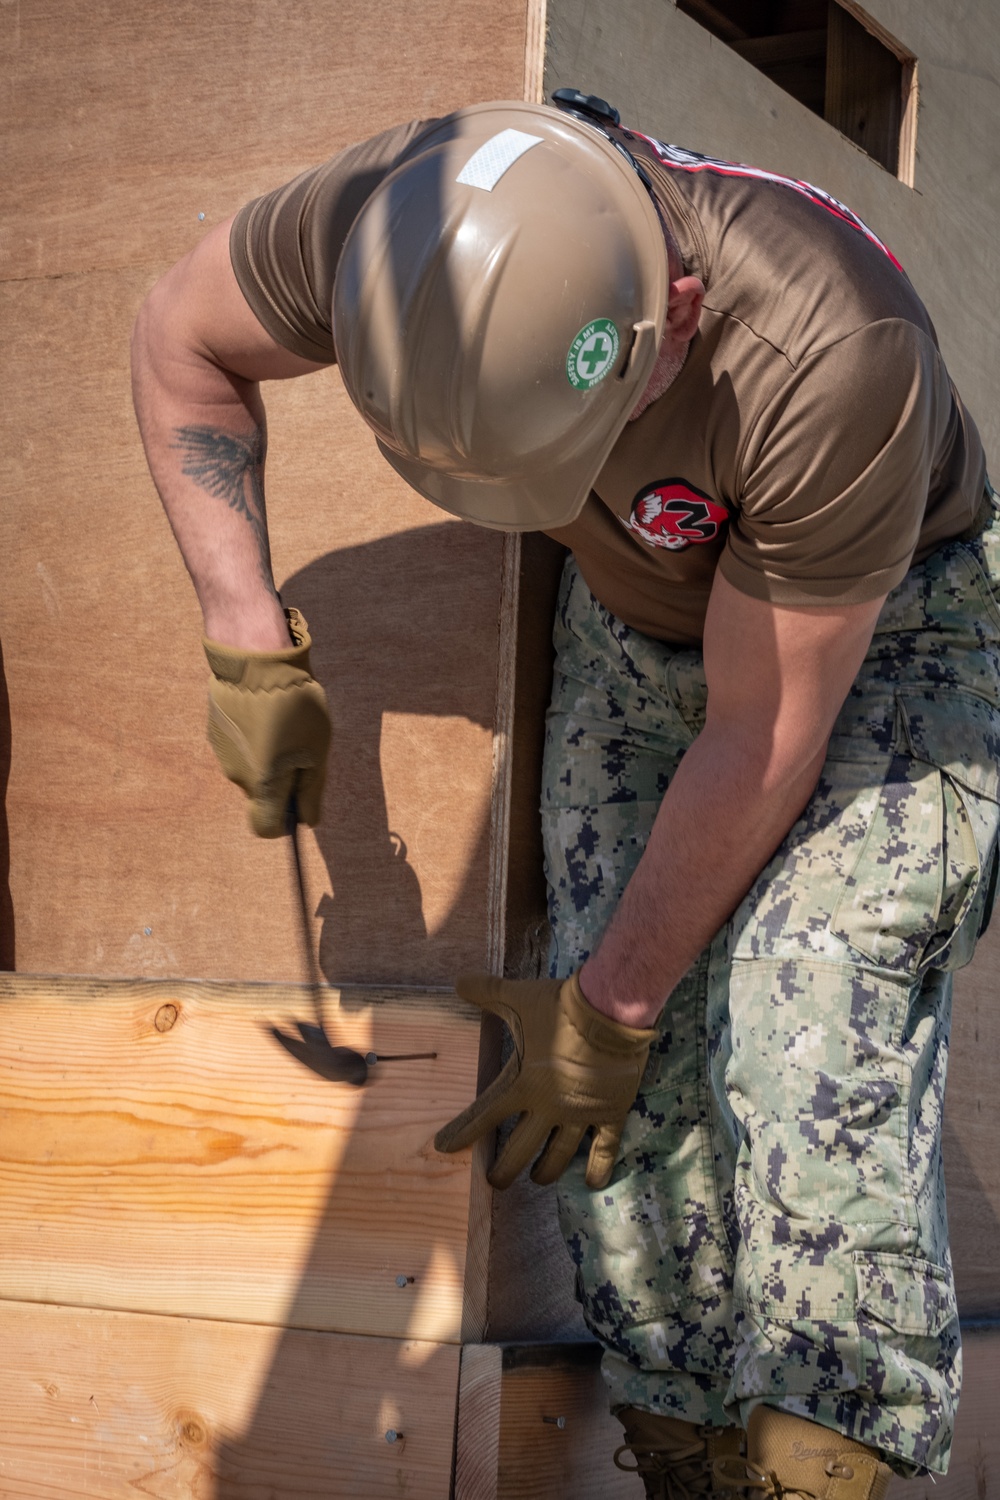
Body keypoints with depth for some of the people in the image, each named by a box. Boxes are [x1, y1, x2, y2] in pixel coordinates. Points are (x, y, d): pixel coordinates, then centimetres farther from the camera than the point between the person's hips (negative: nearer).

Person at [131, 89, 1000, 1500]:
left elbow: (764, 744, -28)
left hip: (883, 631, -4)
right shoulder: (389, 217, -28)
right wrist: (245, 642, -14)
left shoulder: (829, 358, -40)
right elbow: (181, 336, -5)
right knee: (632, 1088, -4)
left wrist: (611, 1003, -17)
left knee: (805, 1043, -23)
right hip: (637, 623, 5)